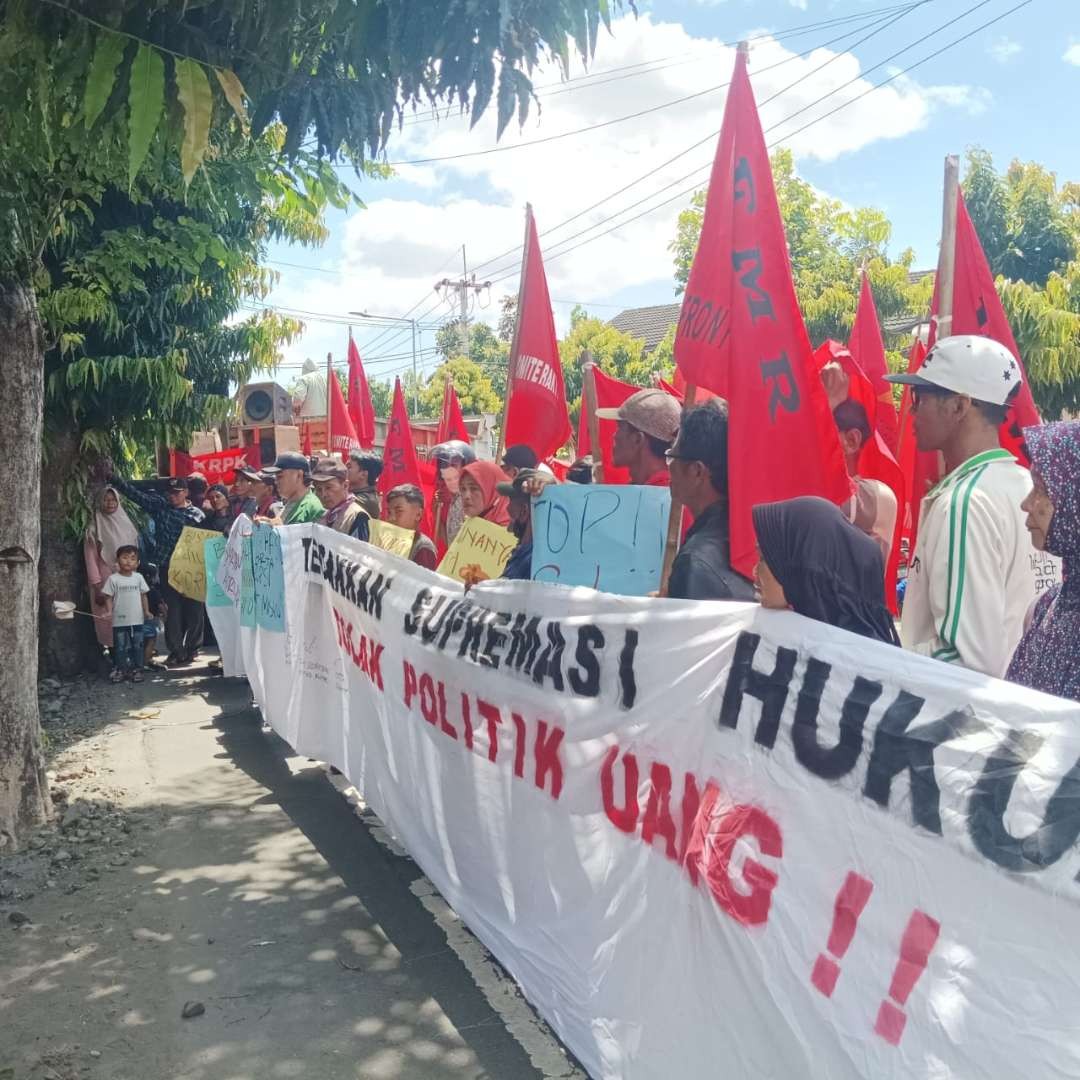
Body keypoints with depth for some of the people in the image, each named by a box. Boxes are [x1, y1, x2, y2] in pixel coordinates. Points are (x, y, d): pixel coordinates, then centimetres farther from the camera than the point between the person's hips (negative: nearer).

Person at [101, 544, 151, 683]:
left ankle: (137, 669, 17)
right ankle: (119, 670, 13)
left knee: (137, 646, 8)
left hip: (137, 620, 2)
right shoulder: (113, 579, -5)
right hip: (120, 620, -2)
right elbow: (109, 597, -3)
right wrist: (109, 612, -15)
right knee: (120, 647, 5)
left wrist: (146, 611, 4)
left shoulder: (139, 577, 3)